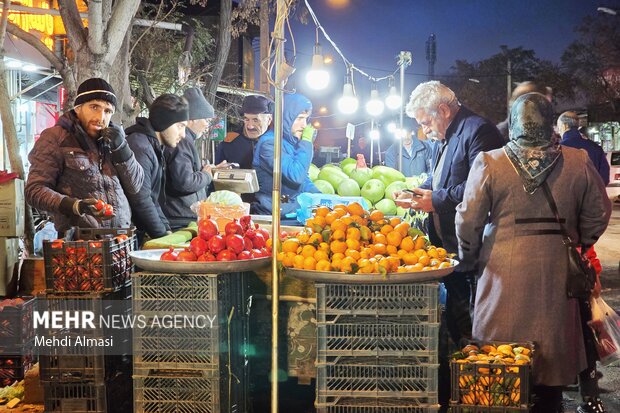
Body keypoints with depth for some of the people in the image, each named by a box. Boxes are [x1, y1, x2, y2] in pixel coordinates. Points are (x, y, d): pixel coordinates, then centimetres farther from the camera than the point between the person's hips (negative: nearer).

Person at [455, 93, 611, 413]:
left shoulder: (489, 163, -9)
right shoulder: (578, 163, -2)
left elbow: (468, 221, -8)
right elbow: (598, 215, 6)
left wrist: (469, 258, 8)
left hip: (504, 272, -2)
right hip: (557, 274, 2)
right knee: (552, 351, 16)